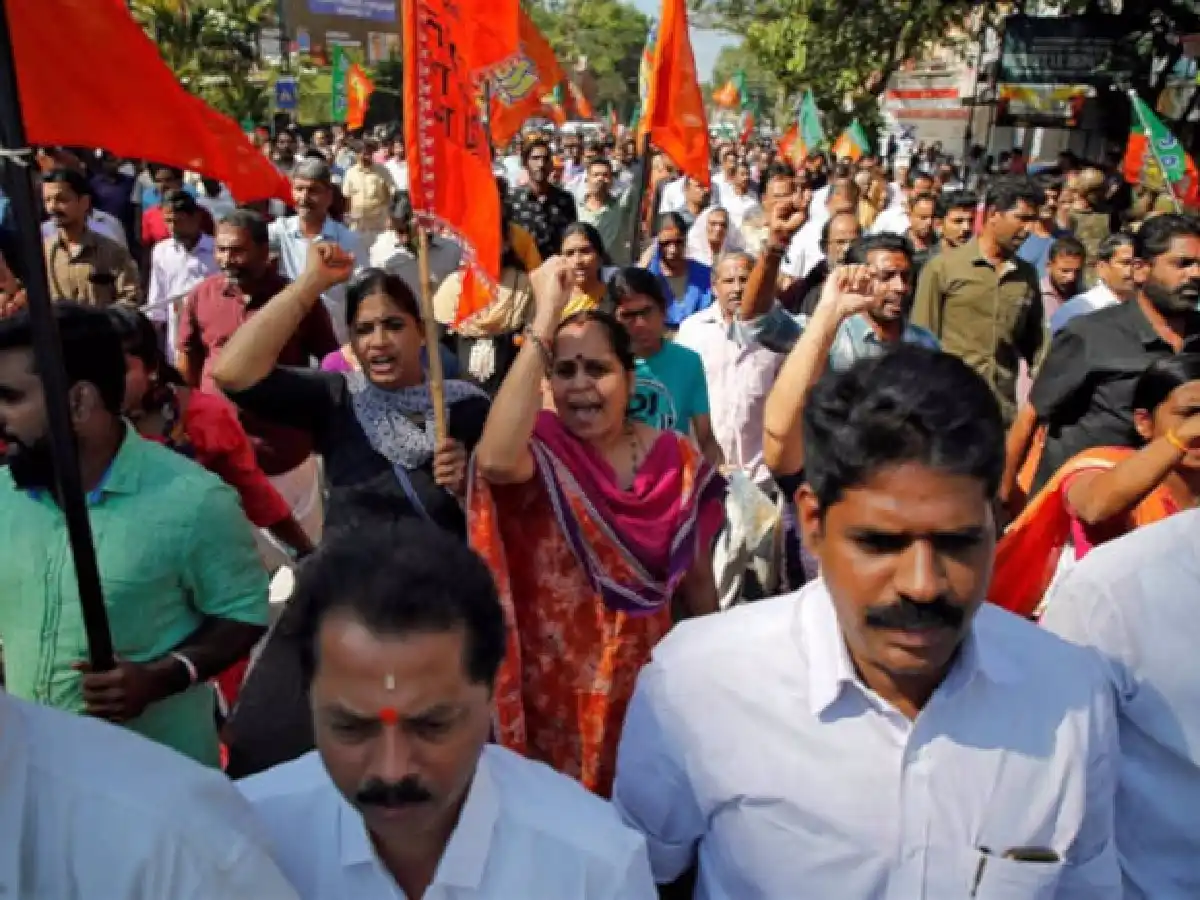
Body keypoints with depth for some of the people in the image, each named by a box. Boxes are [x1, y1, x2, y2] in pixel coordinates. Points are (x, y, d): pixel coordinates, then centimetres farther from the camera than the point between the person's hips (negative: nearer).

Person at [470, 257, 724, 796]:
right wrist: (546, 318, -36)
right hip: (554, 684, -2)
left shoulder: (678, 461, -6)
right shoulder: (541, 448, -14)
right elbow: (494, 462, -39)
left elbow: (697, 579, 3)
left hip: (646, 675, 3)